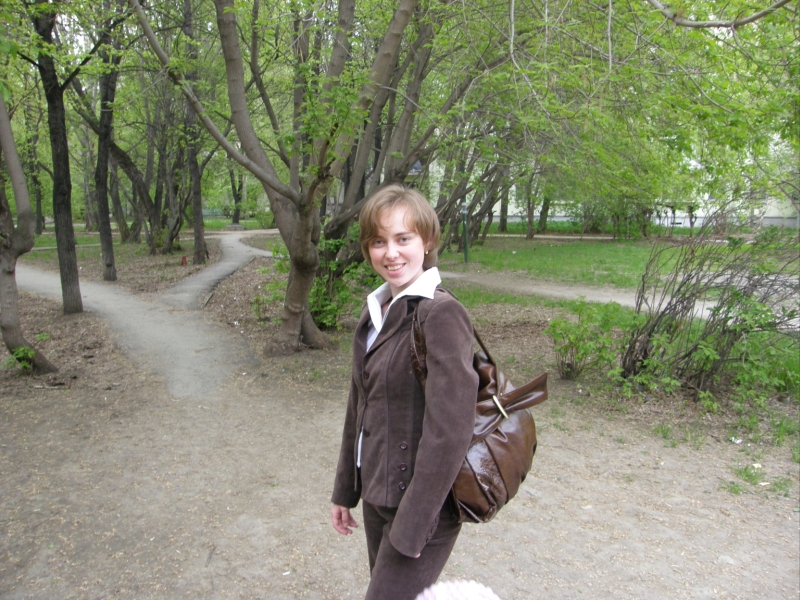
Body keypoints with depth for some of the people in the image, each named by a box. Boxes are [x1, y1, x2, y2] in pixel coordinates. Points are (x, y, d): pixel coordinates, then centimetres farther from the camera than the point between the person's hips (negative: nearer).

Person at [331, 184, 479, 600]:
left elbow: (449, 430, -23)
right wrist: (345, 489, 16)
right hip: (377, 495, 8)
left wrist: (412, 527, -19)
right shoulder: (375, 311, 6)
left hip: (420, 503, -8)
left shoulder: (441, 314, -20)